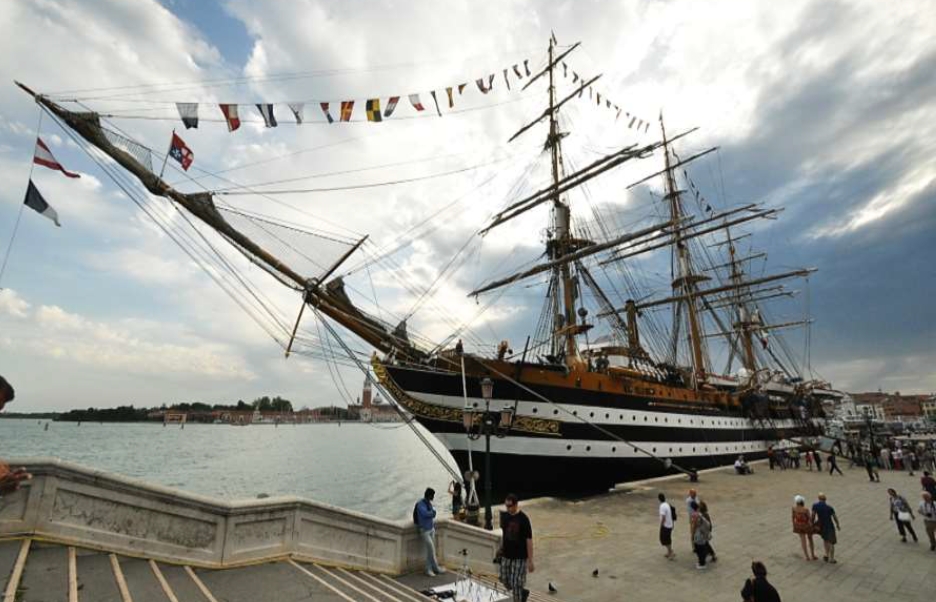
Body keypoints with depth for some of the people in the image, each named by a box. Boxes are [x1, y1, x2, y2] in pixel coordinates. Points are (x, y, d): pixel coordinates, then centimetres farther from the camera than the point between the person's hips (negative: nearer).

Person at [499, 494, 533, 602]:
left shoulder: (523, 519, -19)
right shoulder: (504, 516, -3)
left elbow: (529, 540, -16)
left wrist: (530, 561, -15)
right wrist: (501, 548, 15)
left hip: (520, 557, -6)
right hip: (506, 555, 6)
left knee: (516, 585, -2)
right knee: (505, 581, 13)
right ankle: (523, 592, 38)